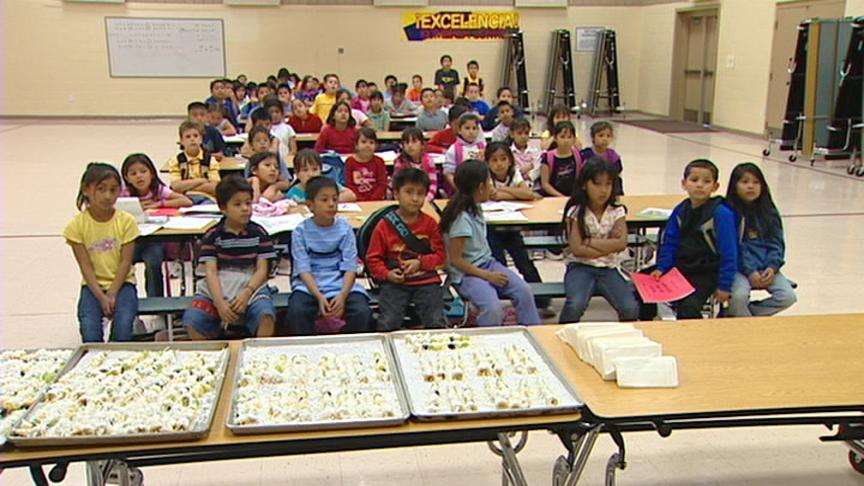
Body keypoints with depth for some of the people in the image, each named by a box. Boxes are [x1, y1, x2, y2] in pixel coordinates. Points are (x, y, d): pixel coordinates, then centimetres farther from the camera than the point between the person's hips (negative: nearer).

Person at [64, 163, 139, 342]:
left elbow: (125, 262, -7)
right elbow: (86, 266, -8)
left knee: (123, 324, -25)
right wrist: (101, 297, -17)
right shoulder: (77, 225, -7)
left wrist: (112, 295, -15)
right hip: (93, 284, 0)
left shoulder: (126, 221, -7)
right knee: (89, 327, -23)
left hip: (121, 282, 0)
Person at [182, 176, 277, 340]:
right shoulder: (212, 235, 3)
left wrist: (246, 293, -16)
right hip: (217, 288, 1)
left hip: (251, 285, 0)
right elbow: (210, 271, -4)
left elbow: (262, 270, 1)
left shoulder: (258, 233, 5)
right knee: (192, 321, -24)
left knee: (266, 317, -32)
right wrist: (219, 302, -19)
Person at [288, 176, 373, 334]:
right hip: (310, 286, -1)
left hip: (341, 283, 1)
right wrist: (319, 297, -23)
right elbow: (303, 269, -7)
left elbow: (350, 268, -4)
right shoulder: (301, 232, -1)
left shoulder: (345, 229, 2)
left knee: (362, 312, -25)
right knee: (296, 311, -30)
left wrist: (342, 296, -22)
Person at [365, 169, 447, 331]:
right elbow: (373, 258, 5)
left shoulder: (430, 224, 6)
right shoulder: (384, 225, 2)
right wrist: (387, 274, -11)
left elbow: (441, 255, 6)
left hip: (426, 281, 1)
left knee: (436, 323, -16)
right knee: (388, 323, -19)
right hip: (395, 282, -1)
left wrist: (420, 262, -9)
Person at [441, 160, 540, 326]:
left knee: (523, 290, -9)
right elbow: (455, 259, -19)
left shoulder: (475, 209, 6)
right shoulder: (462, 219, -21)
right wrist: (487, 275, -17)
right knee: (493, 308, -29)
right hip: (466, 272, -8)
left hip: (487, 263, 8)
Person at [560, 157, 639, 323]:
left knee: (631, 309, -19)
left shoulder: (617, 211, 5)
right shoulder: (576, 212, -3)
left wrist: (588, 242, -12)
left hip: (610, 268, 2)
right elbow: (577, 249, -13)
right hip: (581, 267, -2)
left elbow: (621, 244, -9)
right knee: (575, 305, -31)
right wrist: (608, 246, -9)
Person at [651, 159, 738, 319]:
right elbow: (670, 243, 11)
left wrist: (724, 286, -13)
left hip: (707, 274, -6)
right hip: (680, 268, 6)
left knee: (688, 307, -28)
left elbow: (729, 253, -14)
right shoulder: (680, 210, 3)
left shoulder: (721, 214, -16)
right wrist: (661, 268, -2)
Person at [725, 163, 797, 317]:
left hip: (766, 268, 5)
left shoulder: (769, 212, 11)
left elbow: (776, 243, 10)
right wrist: (750, 271, -17)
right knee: (738, 297, -32)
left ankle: (739, 314, -2)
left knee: (788, 297, -15)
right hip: (741, 268, -5)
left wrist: (772, 267, -7)